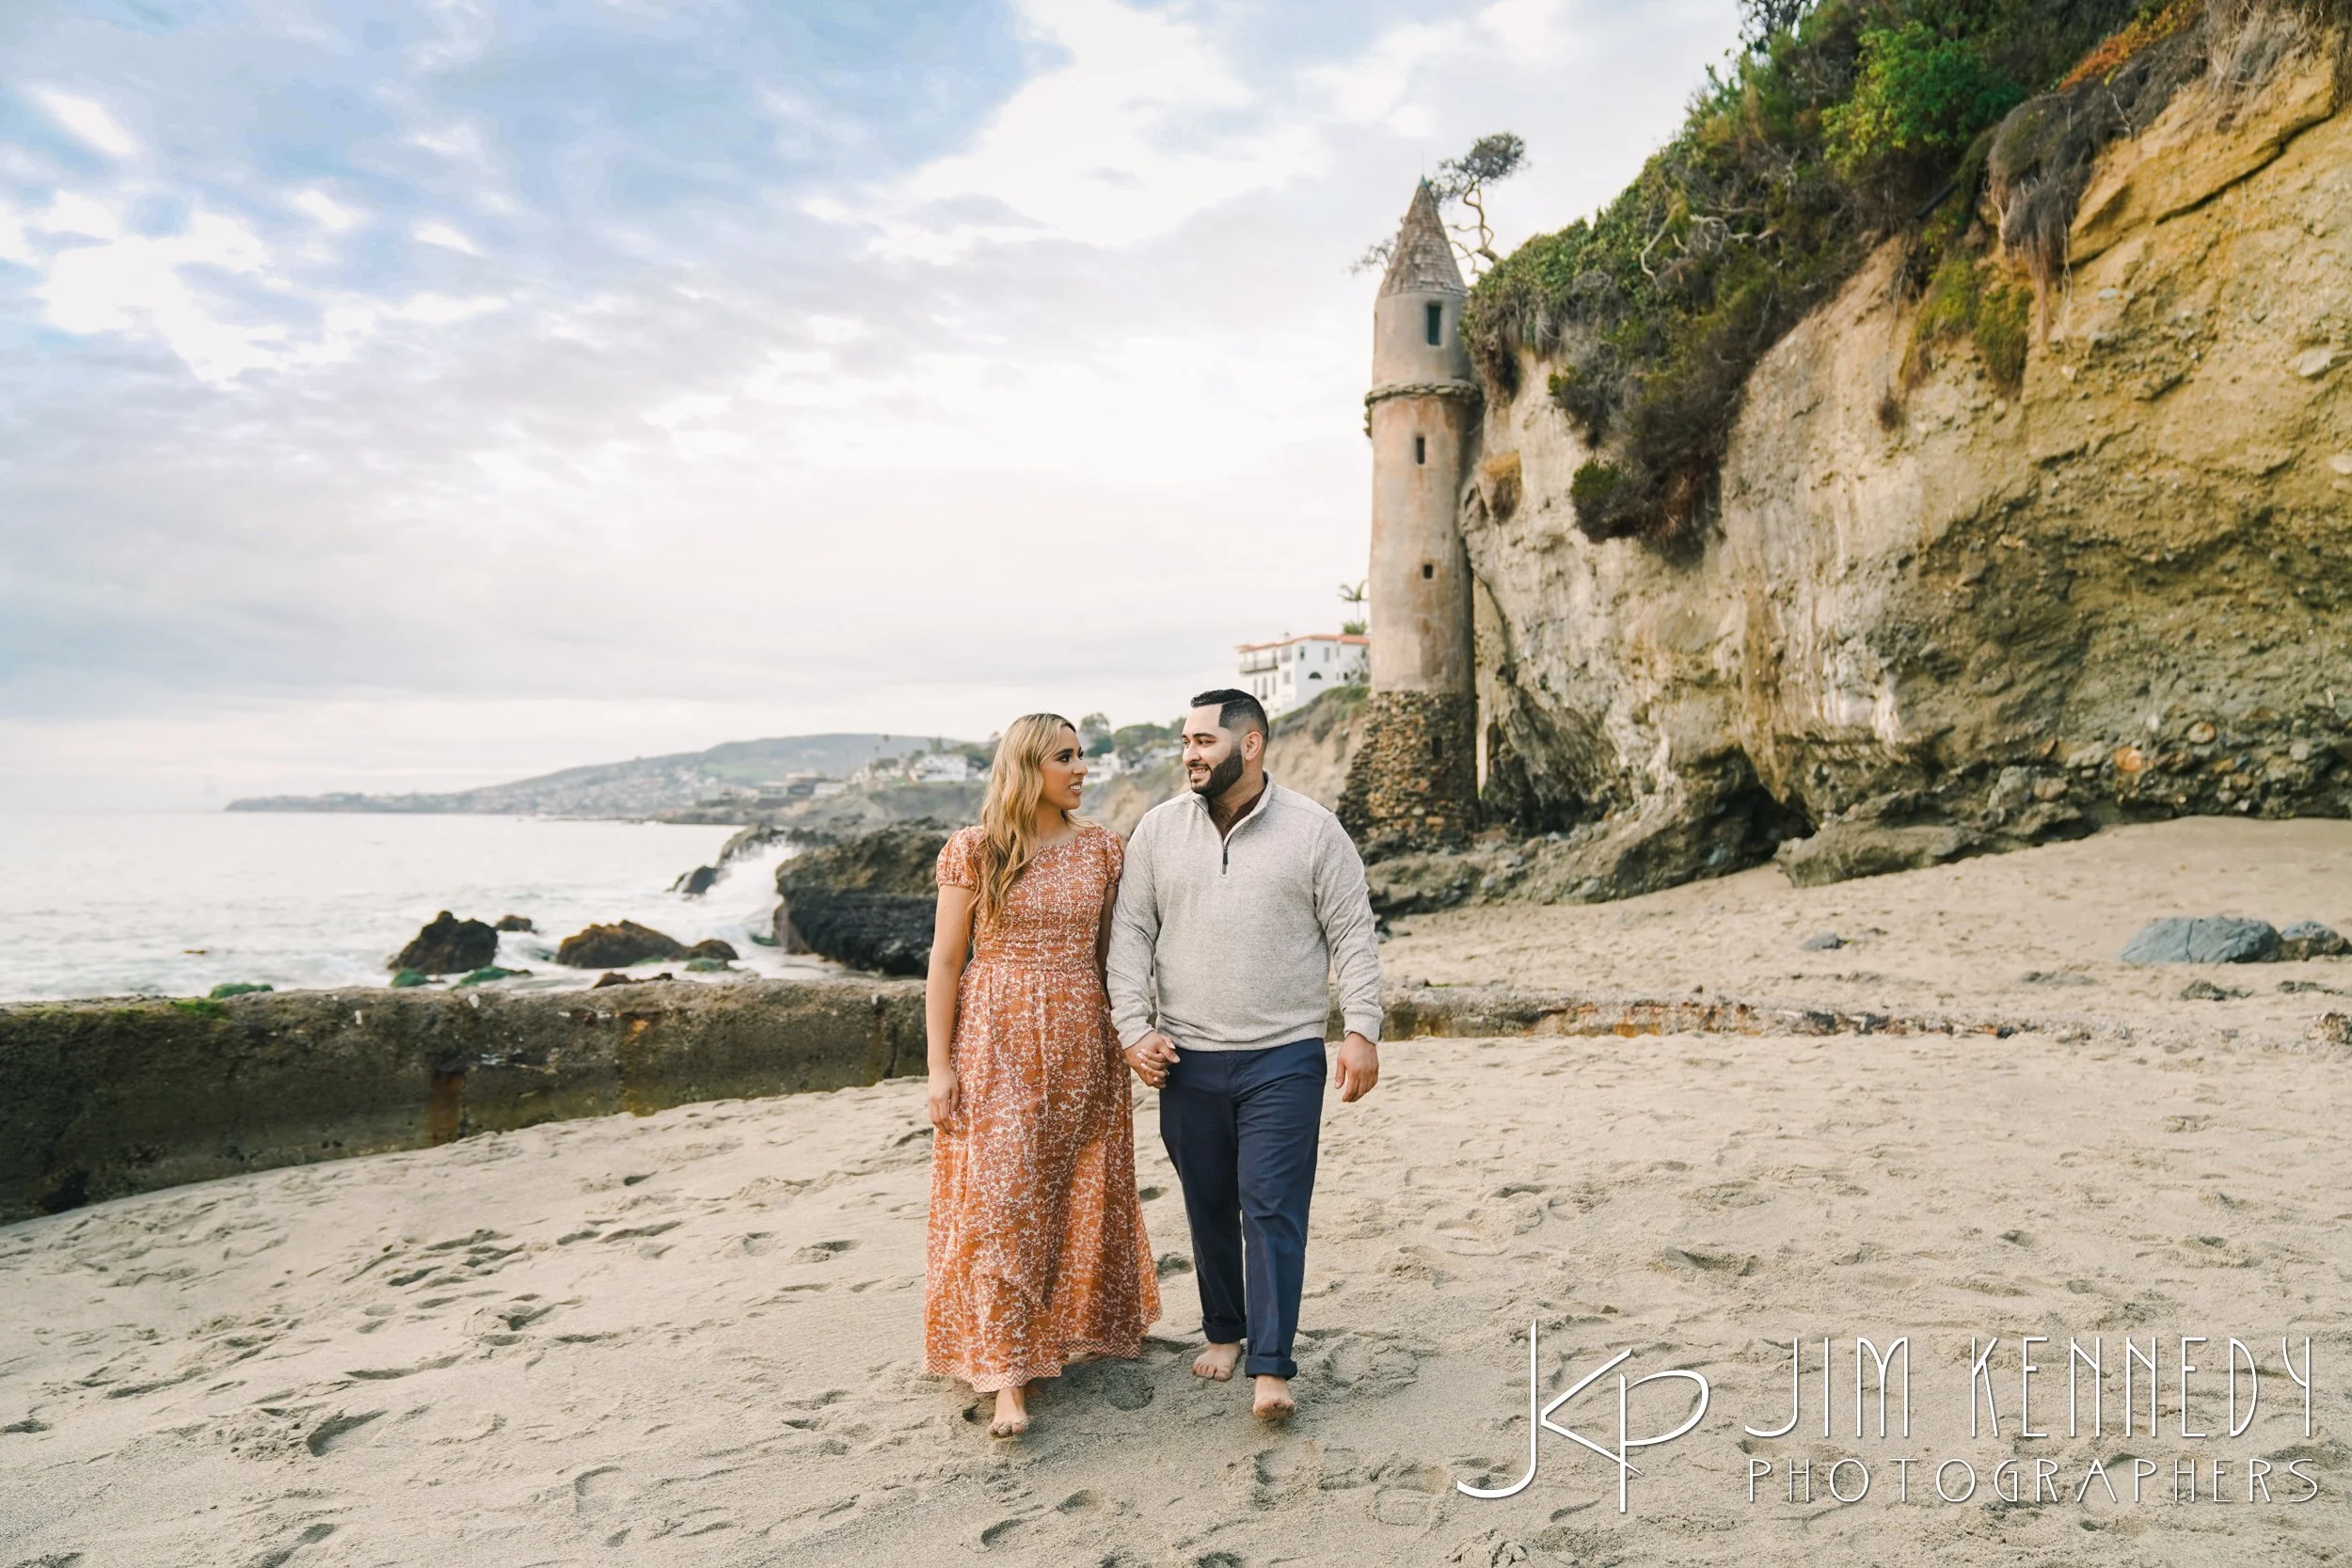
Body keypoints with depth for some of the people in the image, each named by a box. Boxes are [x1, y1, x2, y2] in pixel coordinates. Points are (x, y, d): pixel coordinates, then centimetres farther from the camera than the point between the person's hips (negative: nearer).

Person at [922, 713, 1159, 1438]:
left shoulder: (1101, 848, 4)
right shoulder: (973, 851, -5)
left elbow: (1111, 952, 10)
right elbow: (945, 961, -3)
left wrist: (1128, 1037, 5)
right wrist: (940, 1065, -7)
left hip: (1082, 1042, 3)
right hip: (996, 1046, -3)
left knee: (1084, 1195, 11)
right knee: (1000, 1201, -4)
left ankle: (1077, 1329, 32)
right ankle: (1008, 1373, 3)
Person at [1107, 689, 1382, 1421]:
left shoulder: (1313, 830, -3)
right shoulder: (1158, 830, 4)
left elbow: (1353, 937, -2)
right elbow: (1131, 934, 4)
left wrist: (1362, 1031, -9)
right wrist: (1134, 1027, -4)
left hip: (1284, 1058, -3)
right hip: (1187, 1060, 3)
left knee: (1273, 1209, -5)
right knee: (1208, 1207, 13)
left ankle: (1272, 1368, 2)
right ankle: (1223, 1331, 32)